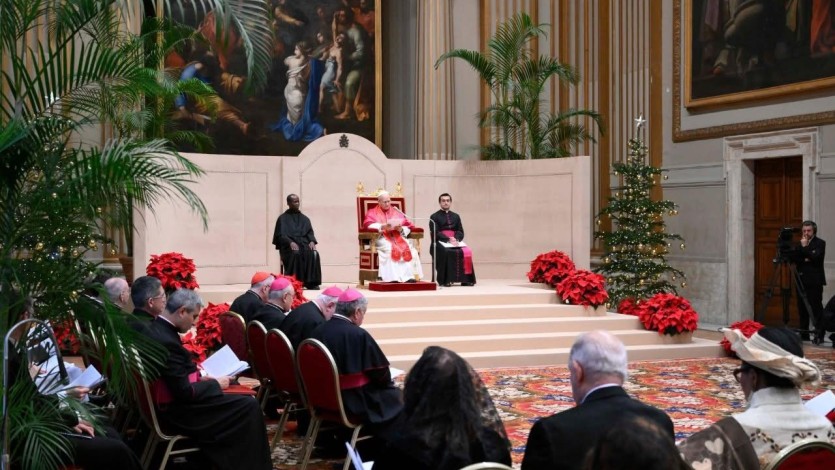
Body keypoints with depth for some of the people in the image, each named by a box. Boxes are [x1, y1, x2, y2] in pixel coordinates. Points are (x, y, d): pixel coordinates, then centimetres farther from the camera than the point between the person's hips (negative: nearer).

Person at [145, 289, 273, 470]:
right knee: (249, 407, -8)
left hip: (173, 401, 10)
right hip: (176, 411, -10)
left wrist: (200, 377, 5)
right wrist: (215, 384, -11)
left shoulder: (156, 328, 3)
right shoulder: (166, 341, -27)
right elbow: (184, 392, -24)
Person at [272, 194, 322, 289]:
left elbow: (310, 233, 13)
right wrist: (290, 242, -21)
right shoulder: (283, 219, 10)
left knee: (314, 254, -30)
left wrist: (312, 241, -11)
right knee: (295, 254, -38)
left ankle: (311, 283, -29)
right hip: (289, 246, -3)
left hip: (304, 244, 3)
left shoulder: (304, 219, 21)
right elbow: (280, 235, -1)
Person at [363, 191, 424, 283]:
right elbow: (368, 225, -7)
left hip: (397, 237, 3)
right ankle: (392, 277, -41)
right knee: (389, 248, -36)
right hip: (381, 237, -3)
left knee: (408, 248, -26)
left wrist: (401, 229, -10)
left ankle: (409, 276, -32)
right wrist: (383, 226, -21)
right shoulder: (372, 212, 13)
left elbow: (408, 227, 14)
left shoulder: (397, 213, 22)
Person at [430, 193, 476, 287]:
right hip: (440, 242, -4)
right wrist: (448, 239, -20)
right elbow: (435, 233, -5)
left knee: (467, 252, -25)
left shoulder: (456, 216, 21)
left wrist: (456, 239, -12)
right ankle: (445, 280, -33)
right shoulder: (434, 217, 7)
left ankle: (466, 279, -23)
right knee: (446, 252, -36)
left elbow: (460, 232, 12)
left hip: (455, 241, 4)